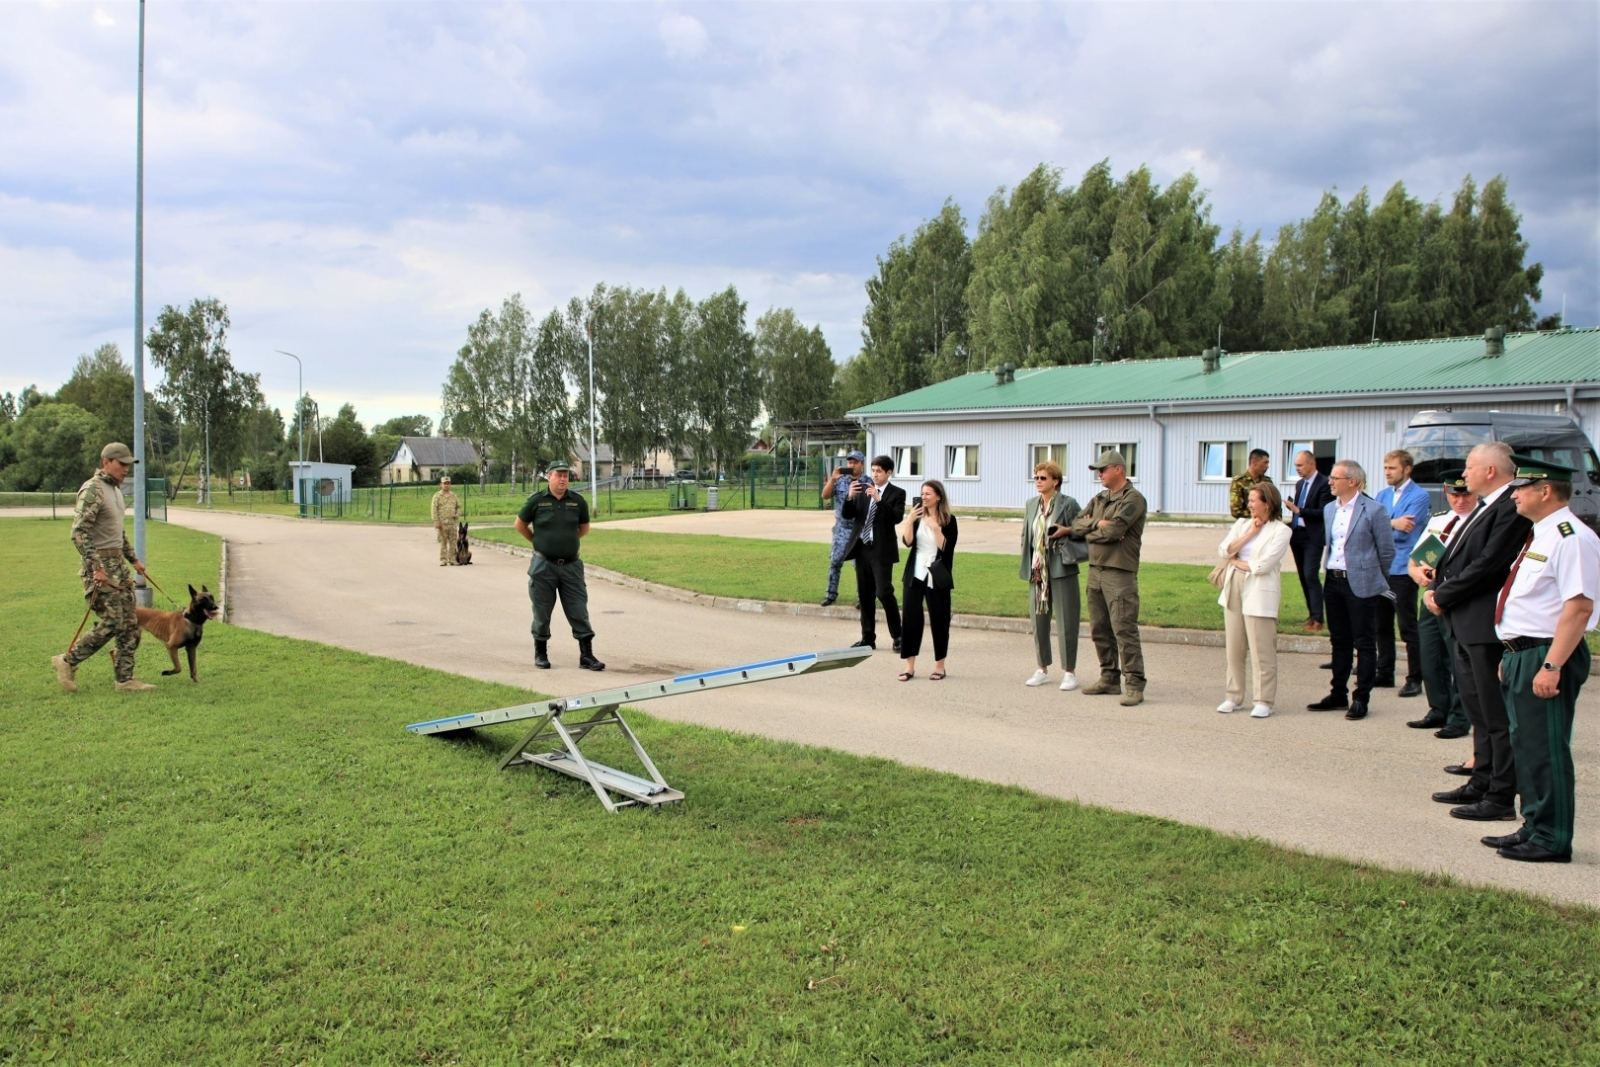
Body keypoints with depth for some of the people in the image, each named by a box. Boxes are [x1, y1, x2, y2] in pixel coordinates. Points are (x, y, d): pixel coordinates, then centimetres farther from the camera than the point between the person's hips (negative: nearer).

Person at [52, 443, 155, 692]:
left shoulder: (115, 489, 15)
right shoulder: (92, 490, -15)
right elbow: (79, 533, -22)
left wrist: (133, 559, 24)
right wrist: (96, 567, -26)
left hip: (118, 563, 9)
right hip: (99, 564, -9)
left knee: (130, 623, 5)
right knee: (112, 623, -9)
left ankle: (125, 679, 9)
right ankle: (67, 662, 9)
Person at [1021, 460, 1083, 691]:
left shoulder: (1068, 504, -7)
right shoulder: (1031, 504, 11)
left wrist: (1067, 531, -20)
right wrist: (1027, 564, 6)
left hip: (1061, 570, -6)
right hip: (1037, 571, 6)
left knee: (1066, 623, 0)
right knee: (1039, 621, 11)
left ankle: (1069, 672, 10)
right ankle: (1042, 670, 23)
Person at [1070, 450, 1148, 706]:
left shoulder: (1133, 499, -8)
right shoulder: (1099, 499, 18)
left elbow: (1113, 531, -19)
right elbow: (1077, 525, 8)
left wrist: (1089, 533, -1)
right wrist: (1097, 524, -10)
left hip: (1120, 572, -8)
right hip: (1095, 570, 8)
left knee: (1124, 630, -10)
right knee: (1100, 629, 12)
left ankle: (1134, 685, -7)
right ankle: (1110, 678, 21)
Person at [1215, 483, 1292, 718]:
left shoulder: (1280, 531, -4)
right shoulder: (1242, 524, 15)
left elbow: (1263, 565, -14)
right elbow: (1224, 550, 1)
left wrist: (1237, 561, 0)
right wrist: (1250, 533, -4)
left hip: (1259, 593, -6)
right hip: (1234, 587, 6)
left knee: (1261, 651, -4)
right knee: (1234, 648, 9)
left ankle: (1264, 701, 3)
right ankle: (1233, 697, 17)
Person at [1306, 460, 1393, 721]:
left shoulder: (1374, 510, -10)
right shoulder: (1329, 509, 10)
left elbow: (1387, 550, -4)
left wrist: (1376, 579, 5)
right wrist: (1330, 572, 16)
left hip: (1361, 584, -6)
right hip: (1333, 582, 7)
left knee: (1364, 643, 2)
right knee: (1339, 641, 13)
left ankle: (1361, 699, 7)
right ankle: (1338, 694, 22)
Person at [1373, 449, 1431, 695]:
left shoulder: (1419, 496, -8)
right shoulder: (1382, 495, 13)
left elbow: (1403, 531, -16)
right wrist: (1393, 523, -16)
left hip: (1403, 569, -7)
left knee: (1408, 626, -2)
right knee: (1382, 625, 13)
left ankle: (1415, 679, 7)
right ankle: (1385, 674, 23)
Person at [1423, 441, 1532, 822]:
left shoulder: (1512, 508, -17)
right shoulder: (1487, 507, 16)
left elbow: (1486, 565, -21)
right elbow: (1458, 558, 17)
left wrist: (1442, 596, -12)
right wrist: (1436, 587, 2)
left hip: (1487, 626, -10)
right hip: (1466, 623, 11)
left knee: (1496, 714, -3)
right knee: (1477, 708, 18)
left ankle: (1501, 797, 5)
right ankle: (1482, 782, 29)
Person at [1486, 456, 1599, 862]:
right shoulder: (1539, 536, 16)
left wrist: (1551, 666, -26)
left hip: (1547, 658, -10)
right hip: (1521, 656, 10)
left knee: (1546, 750, -2)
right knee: (1525, 746, 16)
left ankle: (1552, 841, 8)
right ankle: (1534, 827, 28)